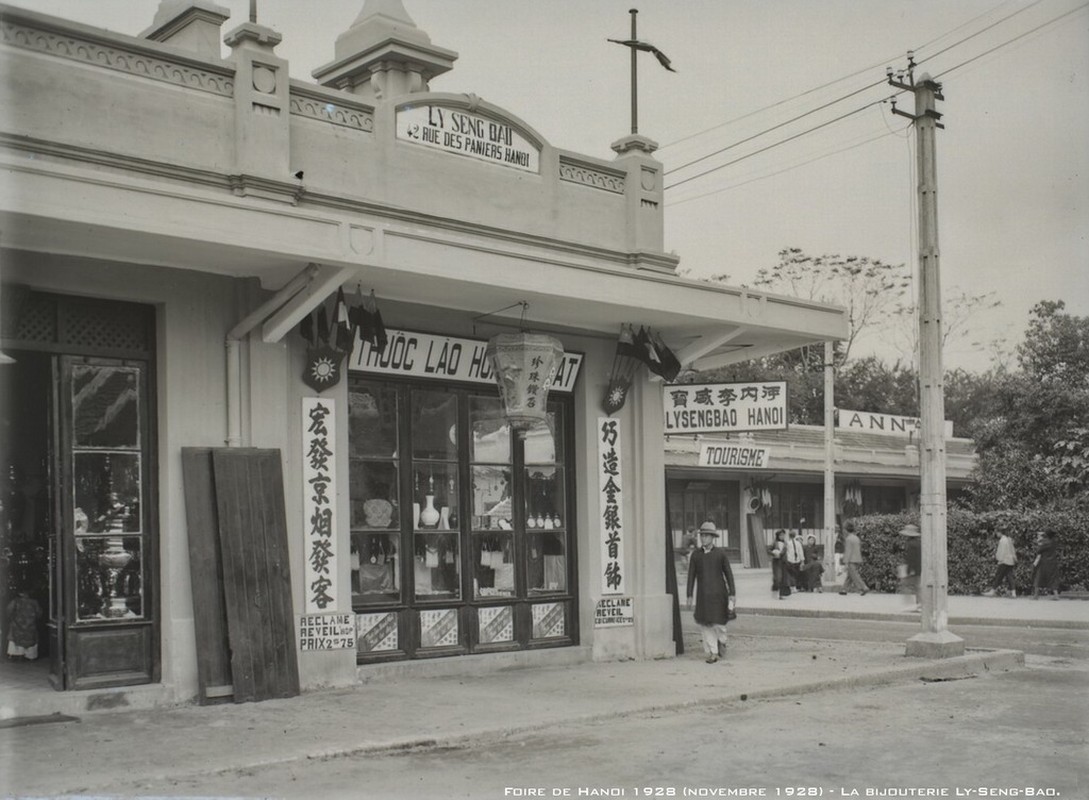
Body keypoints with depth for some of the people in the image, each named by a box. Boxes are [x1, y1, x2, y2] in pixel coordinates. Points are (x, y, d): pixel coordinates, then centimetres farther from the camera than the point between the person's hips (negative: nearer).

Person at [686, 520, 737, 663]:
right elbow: (691, 576, 6)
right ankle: (713, 653, 5)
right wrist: (689, 596, 1)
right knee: (705, 624, -3)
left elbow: (729, 574, 2)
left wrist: (732, 594, -2)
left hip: (718, 593, -2)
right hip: (703, 594, 2)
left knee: (718, 623, -4)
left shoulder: (720, 553, -1)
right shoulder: (696, 555, 4)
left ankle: (721, 642, 27)